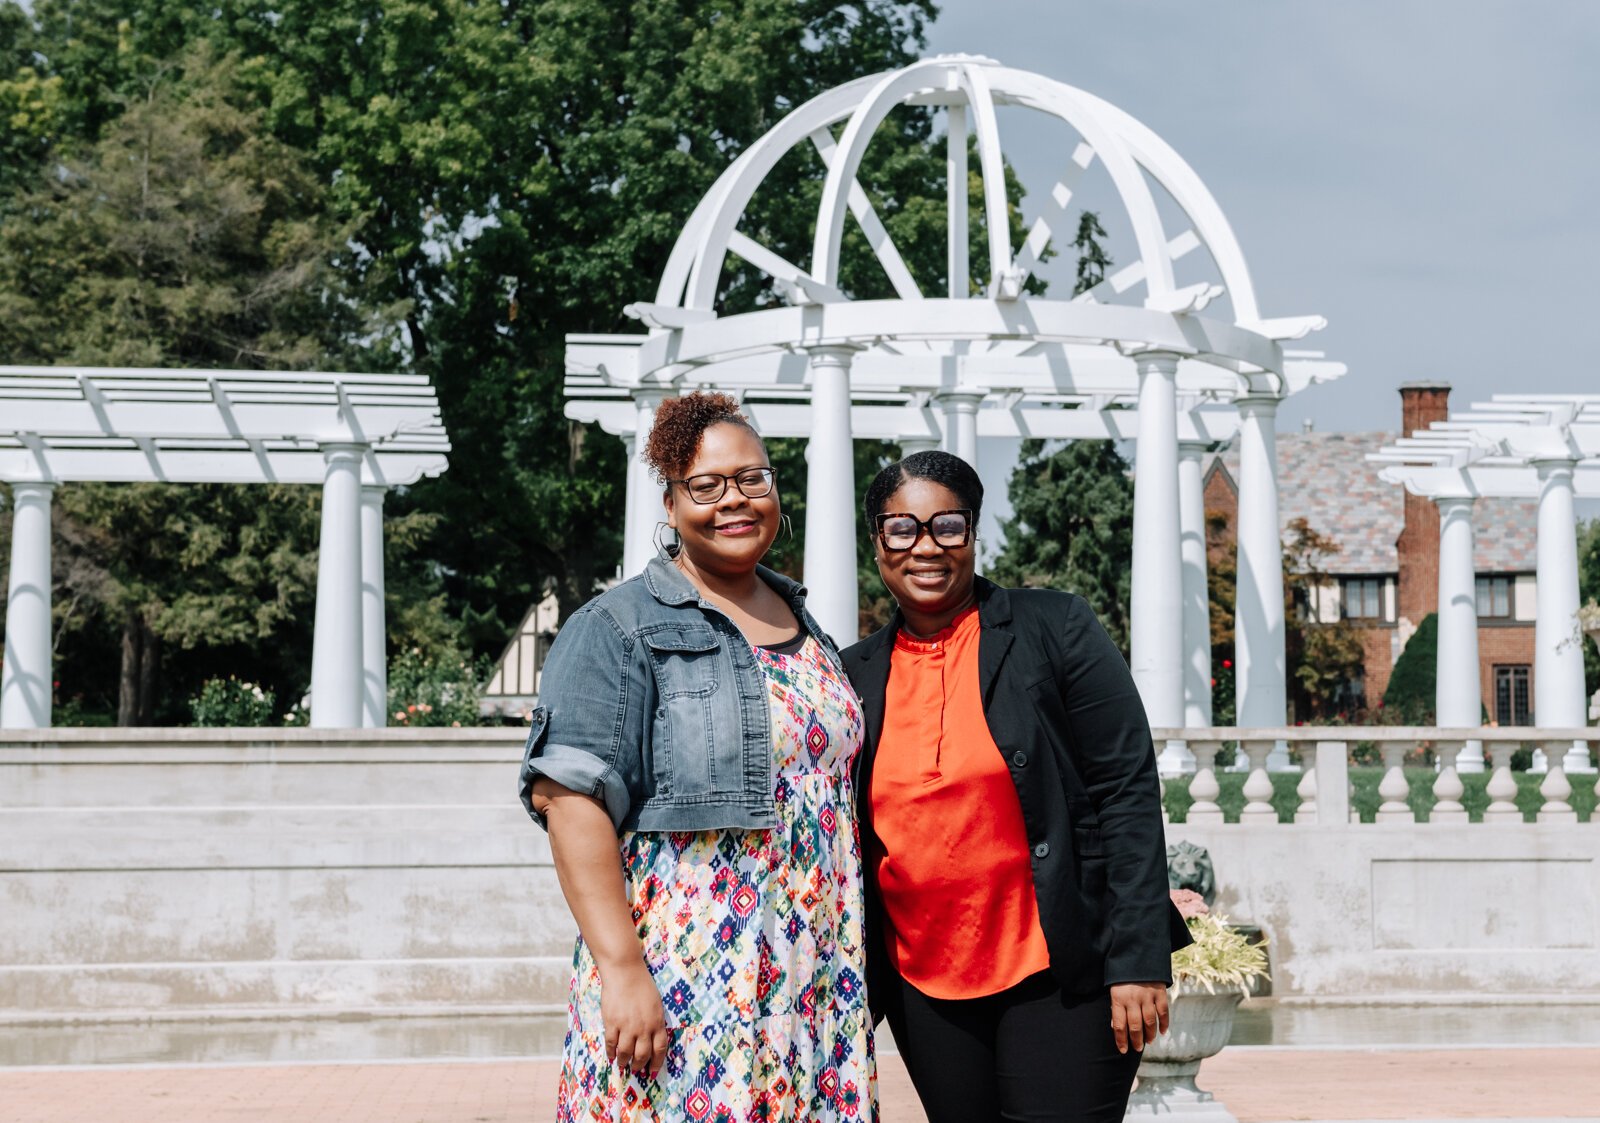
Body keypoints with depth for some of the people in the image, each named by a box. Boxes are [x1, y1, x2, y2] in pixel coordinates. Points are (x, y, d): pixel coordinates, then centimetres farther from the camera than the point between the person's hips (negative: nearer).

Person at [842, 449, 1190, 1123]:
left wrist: (1138, 960, -13)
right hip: (924, 988, 4)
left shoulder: (1055, 631, -4)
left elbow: (1128, 790, -7)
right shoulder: (856, 677, 7)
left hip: (1060, 973, -4)